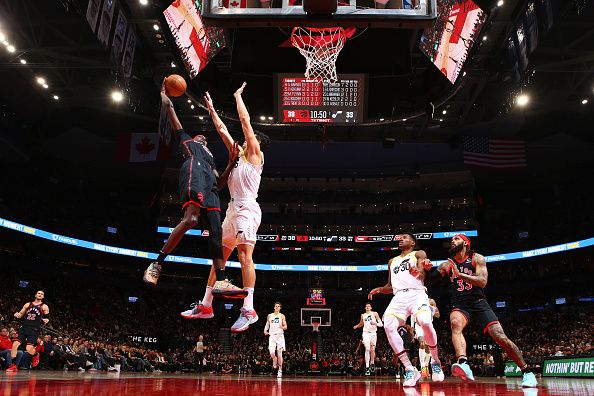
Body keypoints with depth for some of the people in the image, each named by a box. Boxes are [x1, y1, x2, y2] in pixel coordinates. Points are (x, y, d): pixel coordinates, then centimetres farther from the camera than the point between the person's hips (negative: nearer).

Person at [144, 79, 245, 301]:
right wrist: (167, 102, 21)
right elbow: (176, 124, 22)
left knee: (216, 229, -10)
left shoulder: (210, 157, 42)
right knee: (191, 219, -30)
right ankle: (157, 264, -23)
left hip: (209, 184, 6)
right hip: (194, 171, -6)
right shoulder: (186, 141, 34)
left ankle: (220, 282, -19)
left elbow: (219, 181, 30)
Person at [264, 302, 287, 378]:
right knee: (272, 353, -12)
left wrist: (282, 327, -24)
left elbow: (285, 327, -1)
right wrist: (265, 330, 1)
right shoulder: (269, 316, 10)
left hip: (280, 336, -1)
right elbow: (267, 324, 20)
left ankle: (280, 370, 8)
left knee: (279, 354, -2)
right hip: (272, 336, 1)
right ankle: (275, 362, 22)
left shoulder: (282, 316, 3)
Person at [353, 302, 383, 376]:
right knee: (367, 349, -14)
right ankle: (367, 367, -16)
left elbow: (381, 324, -5)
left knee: (372, 350, 8)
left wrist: (375, 323, -23)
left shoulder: (374, 313, 1)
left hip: (373, 333, 0)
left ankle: (372, 364, 34)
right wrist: (356, 326, 10)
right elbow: (361, 324, 29)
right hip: (366, 333, 1)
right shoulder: (363, 315, 11)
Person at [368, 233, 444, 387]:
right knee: (388, 326, -24)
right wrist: (379, 289, 10)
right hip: (399, 296, 4)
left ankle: (435, 362, -4)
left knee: (426, 322, -32)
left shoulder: (419, 254, 14)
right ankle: (410, 370, -18)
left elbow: (422, 274, -6)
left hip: (416, 293, -4)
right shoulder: (392, 261, 29)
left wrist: (418, 272, -32)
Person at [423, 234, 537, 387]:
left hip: (479, 303, -1)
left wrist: (459, 274, -24)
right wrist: (428, 268, -23)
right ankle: (464, 365, -52)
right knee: (455, 324, -34)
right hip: (460, 305, 1)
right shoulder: (447, 264, 9)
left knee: (501, 337, -10)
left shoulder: (477, 258, 1)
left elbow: (482, 281, -14)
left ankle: (527, 372, 11)